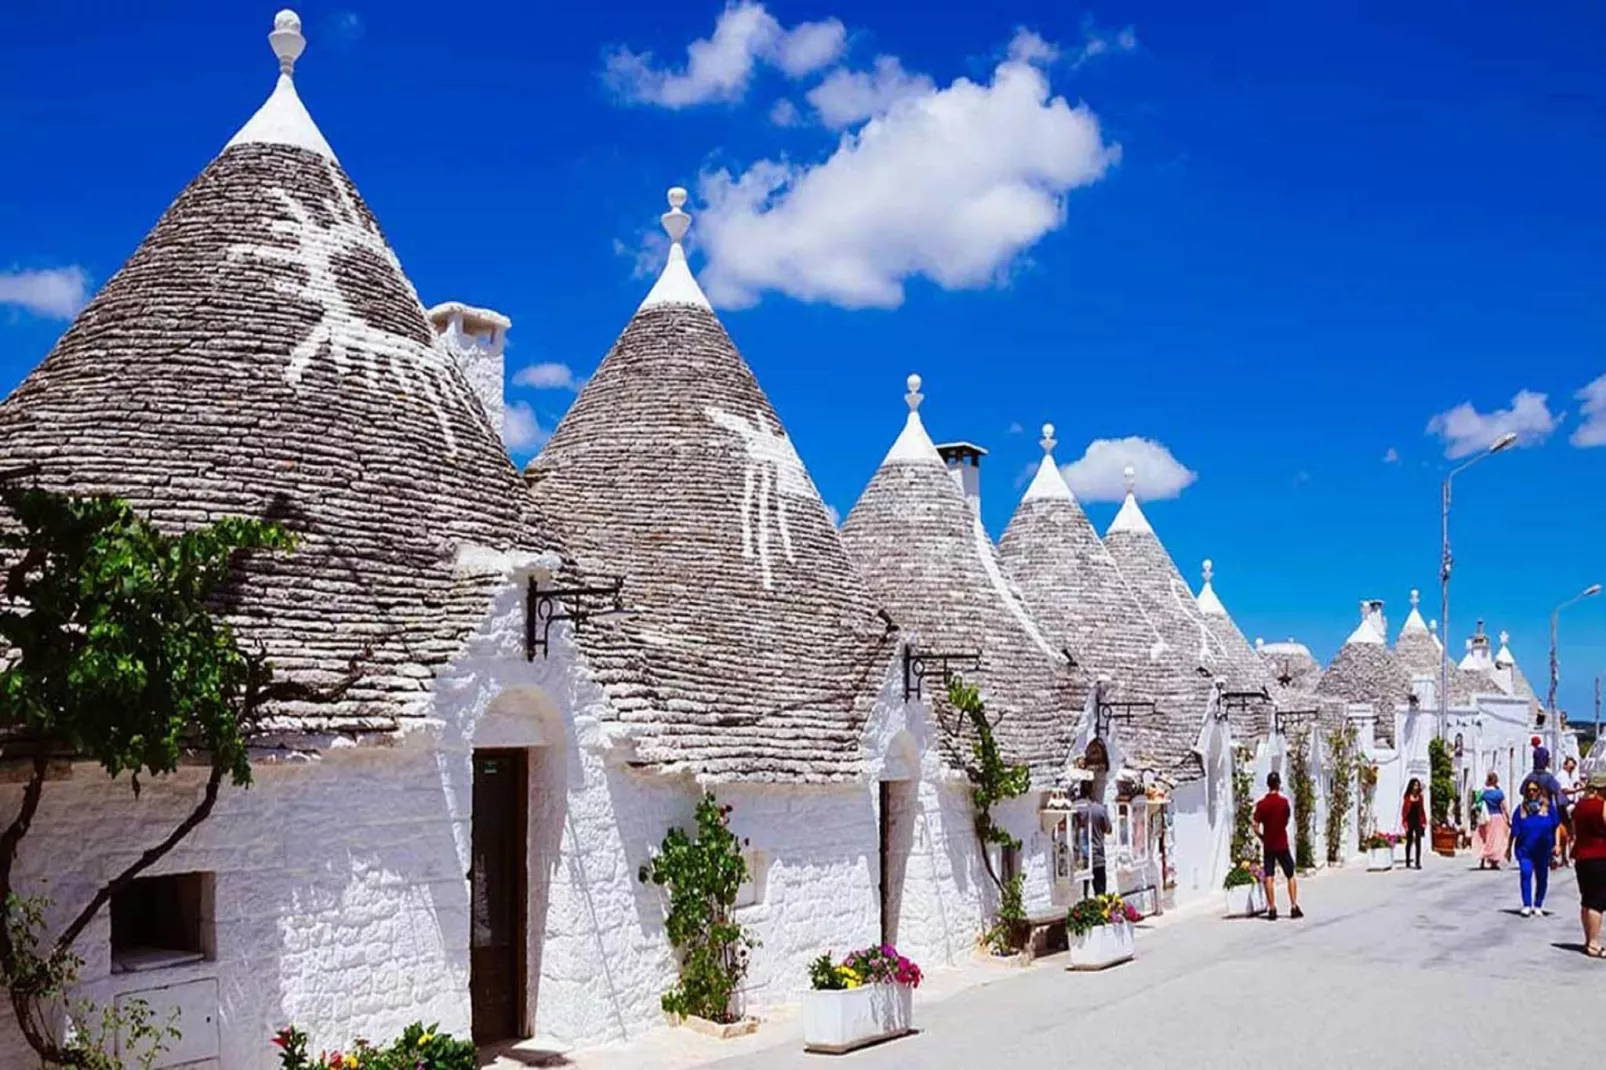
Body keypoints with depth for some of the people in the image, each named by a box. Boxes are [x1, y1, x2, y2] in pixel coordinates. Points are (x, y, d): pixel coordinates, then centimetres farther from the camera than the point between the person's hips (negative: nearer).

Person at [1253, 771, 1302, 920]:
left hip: (1268, 845, 1)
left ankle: (1272, 909, 0)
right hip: (1282, 844, -1)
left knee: (1269, 877, 2)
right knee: (1290, 876, 10)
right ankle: (1294, 907, 8)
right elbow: (1287, 821, 6)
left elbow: (1256, 827, -8)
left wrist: (1263, 838, 9)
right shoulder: (1284, 802, -7)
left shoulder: (1261, 804, -5)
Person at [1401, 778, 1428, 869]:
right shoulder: (1407, 797, -4)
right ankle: (1407, 862, 16)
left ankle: (1418, 862, -4)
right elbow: (1404, 810, -4)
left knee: (1418, 842, -4)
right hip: (1410, 821, -2)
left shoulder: (1420, 797, 6)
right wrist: (1404, 823, -8)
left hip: (1418, 821, 2)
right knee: (1409, 842, 7)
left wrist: (1424, 822, 6)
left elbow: (1422, 810, 10)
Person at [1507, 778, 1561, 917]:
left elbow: (1556, 826, 5)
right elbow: (1514, 831, 4)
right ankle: (1526, 906, -14)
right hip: (1524, 849, -1)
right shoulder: (1521, 808, -1)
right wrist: (1509, 848, 7)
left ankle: (1538, 906, 26)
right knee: (1526, 873, -17)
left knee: (1542, 877, 11)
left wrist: (1556, 844, -3)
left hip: (1543, 849, 1)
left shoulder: (1548, 807, -1)